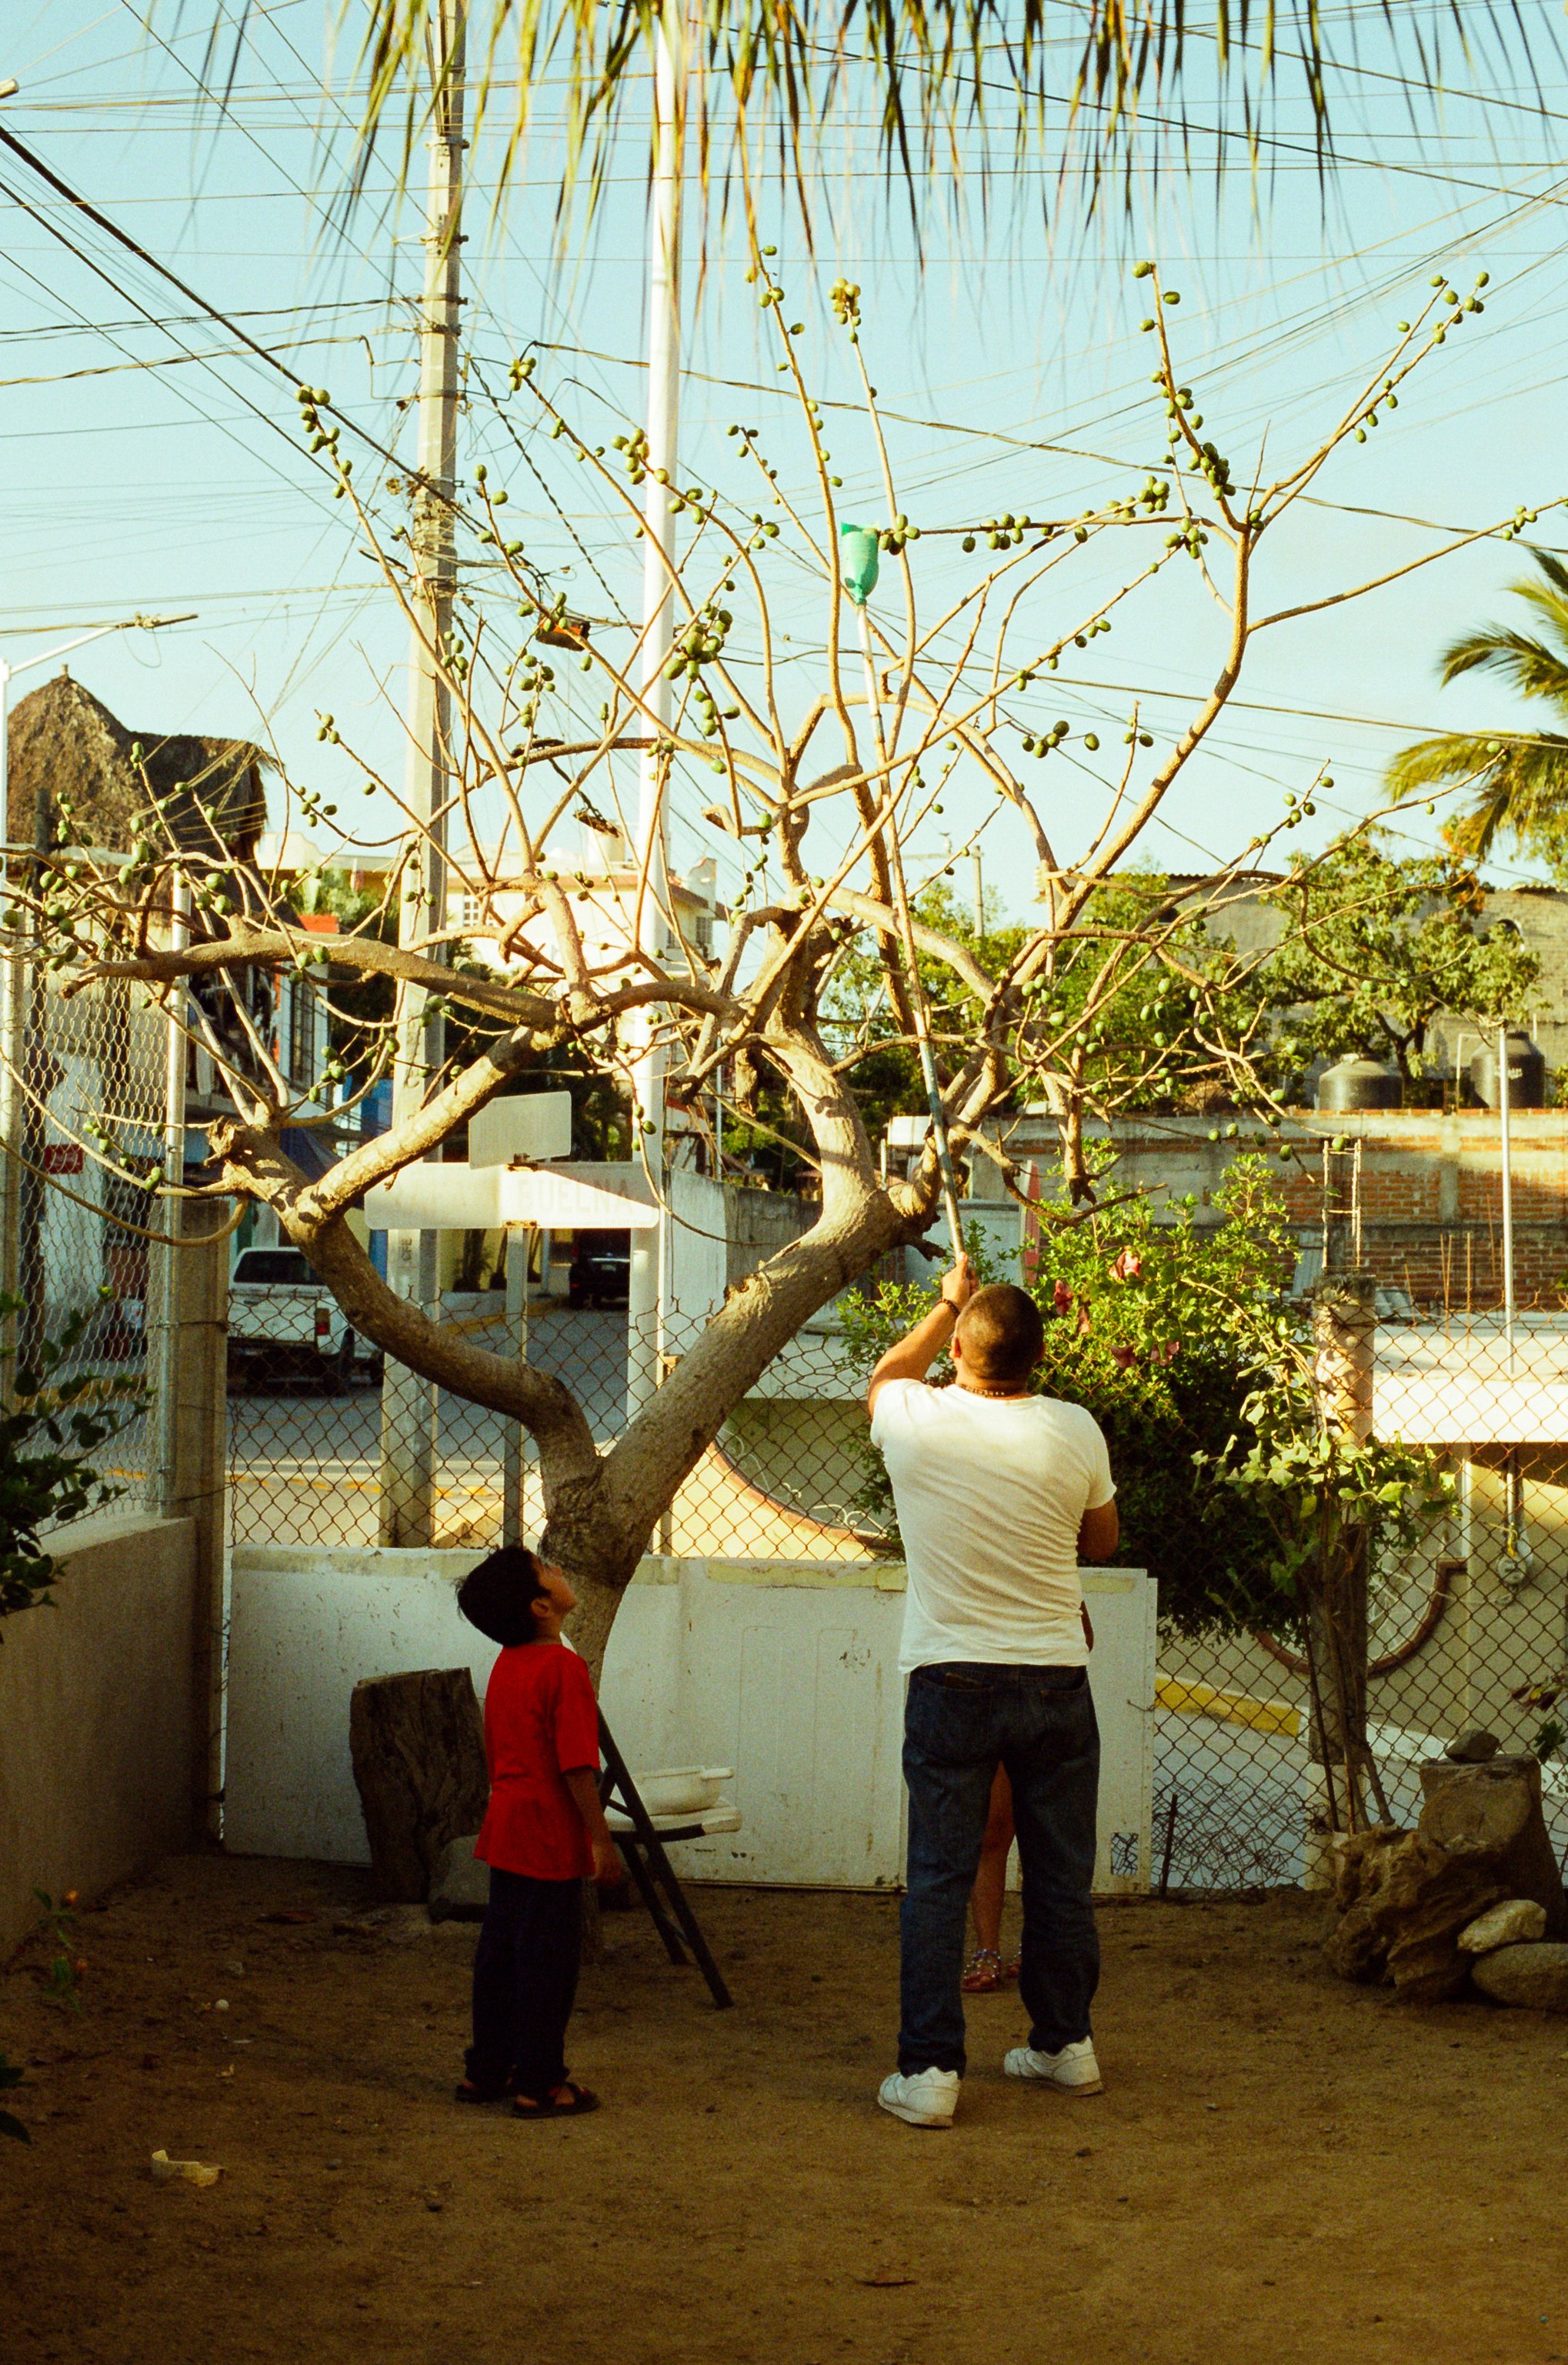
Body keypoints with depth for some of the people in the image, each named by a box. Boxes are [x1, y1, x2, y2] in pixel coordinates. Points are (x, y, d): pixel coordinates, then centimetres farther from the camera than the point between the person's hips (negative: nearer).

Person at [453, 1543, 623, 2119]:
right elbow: (576, 1764, -20)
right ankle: (538, 2084, 5)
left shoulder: (505, 1666, 9)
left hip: (506, 1828, 8)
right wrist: (601, 1838, -15)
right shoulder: (564, 1667, -17)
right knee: (546, 1959, -1)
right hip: (551, 1837, -8)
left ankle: (486, 2071, 23)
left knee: (499, 1951, 15)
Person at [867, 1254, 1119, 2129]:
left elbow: (887, 1374, 19)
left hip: (951, 1681, -1)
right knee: (1061, 1874, 14)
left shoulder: (915, 1421, -7)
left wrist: (948, 1304, 28)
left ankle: (929, 2071, -1)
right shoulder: (1074, 1432, -6)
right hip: (1056, 1679, 1)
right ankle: (1065, 2044, 26)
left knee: (940, 1878, 1)